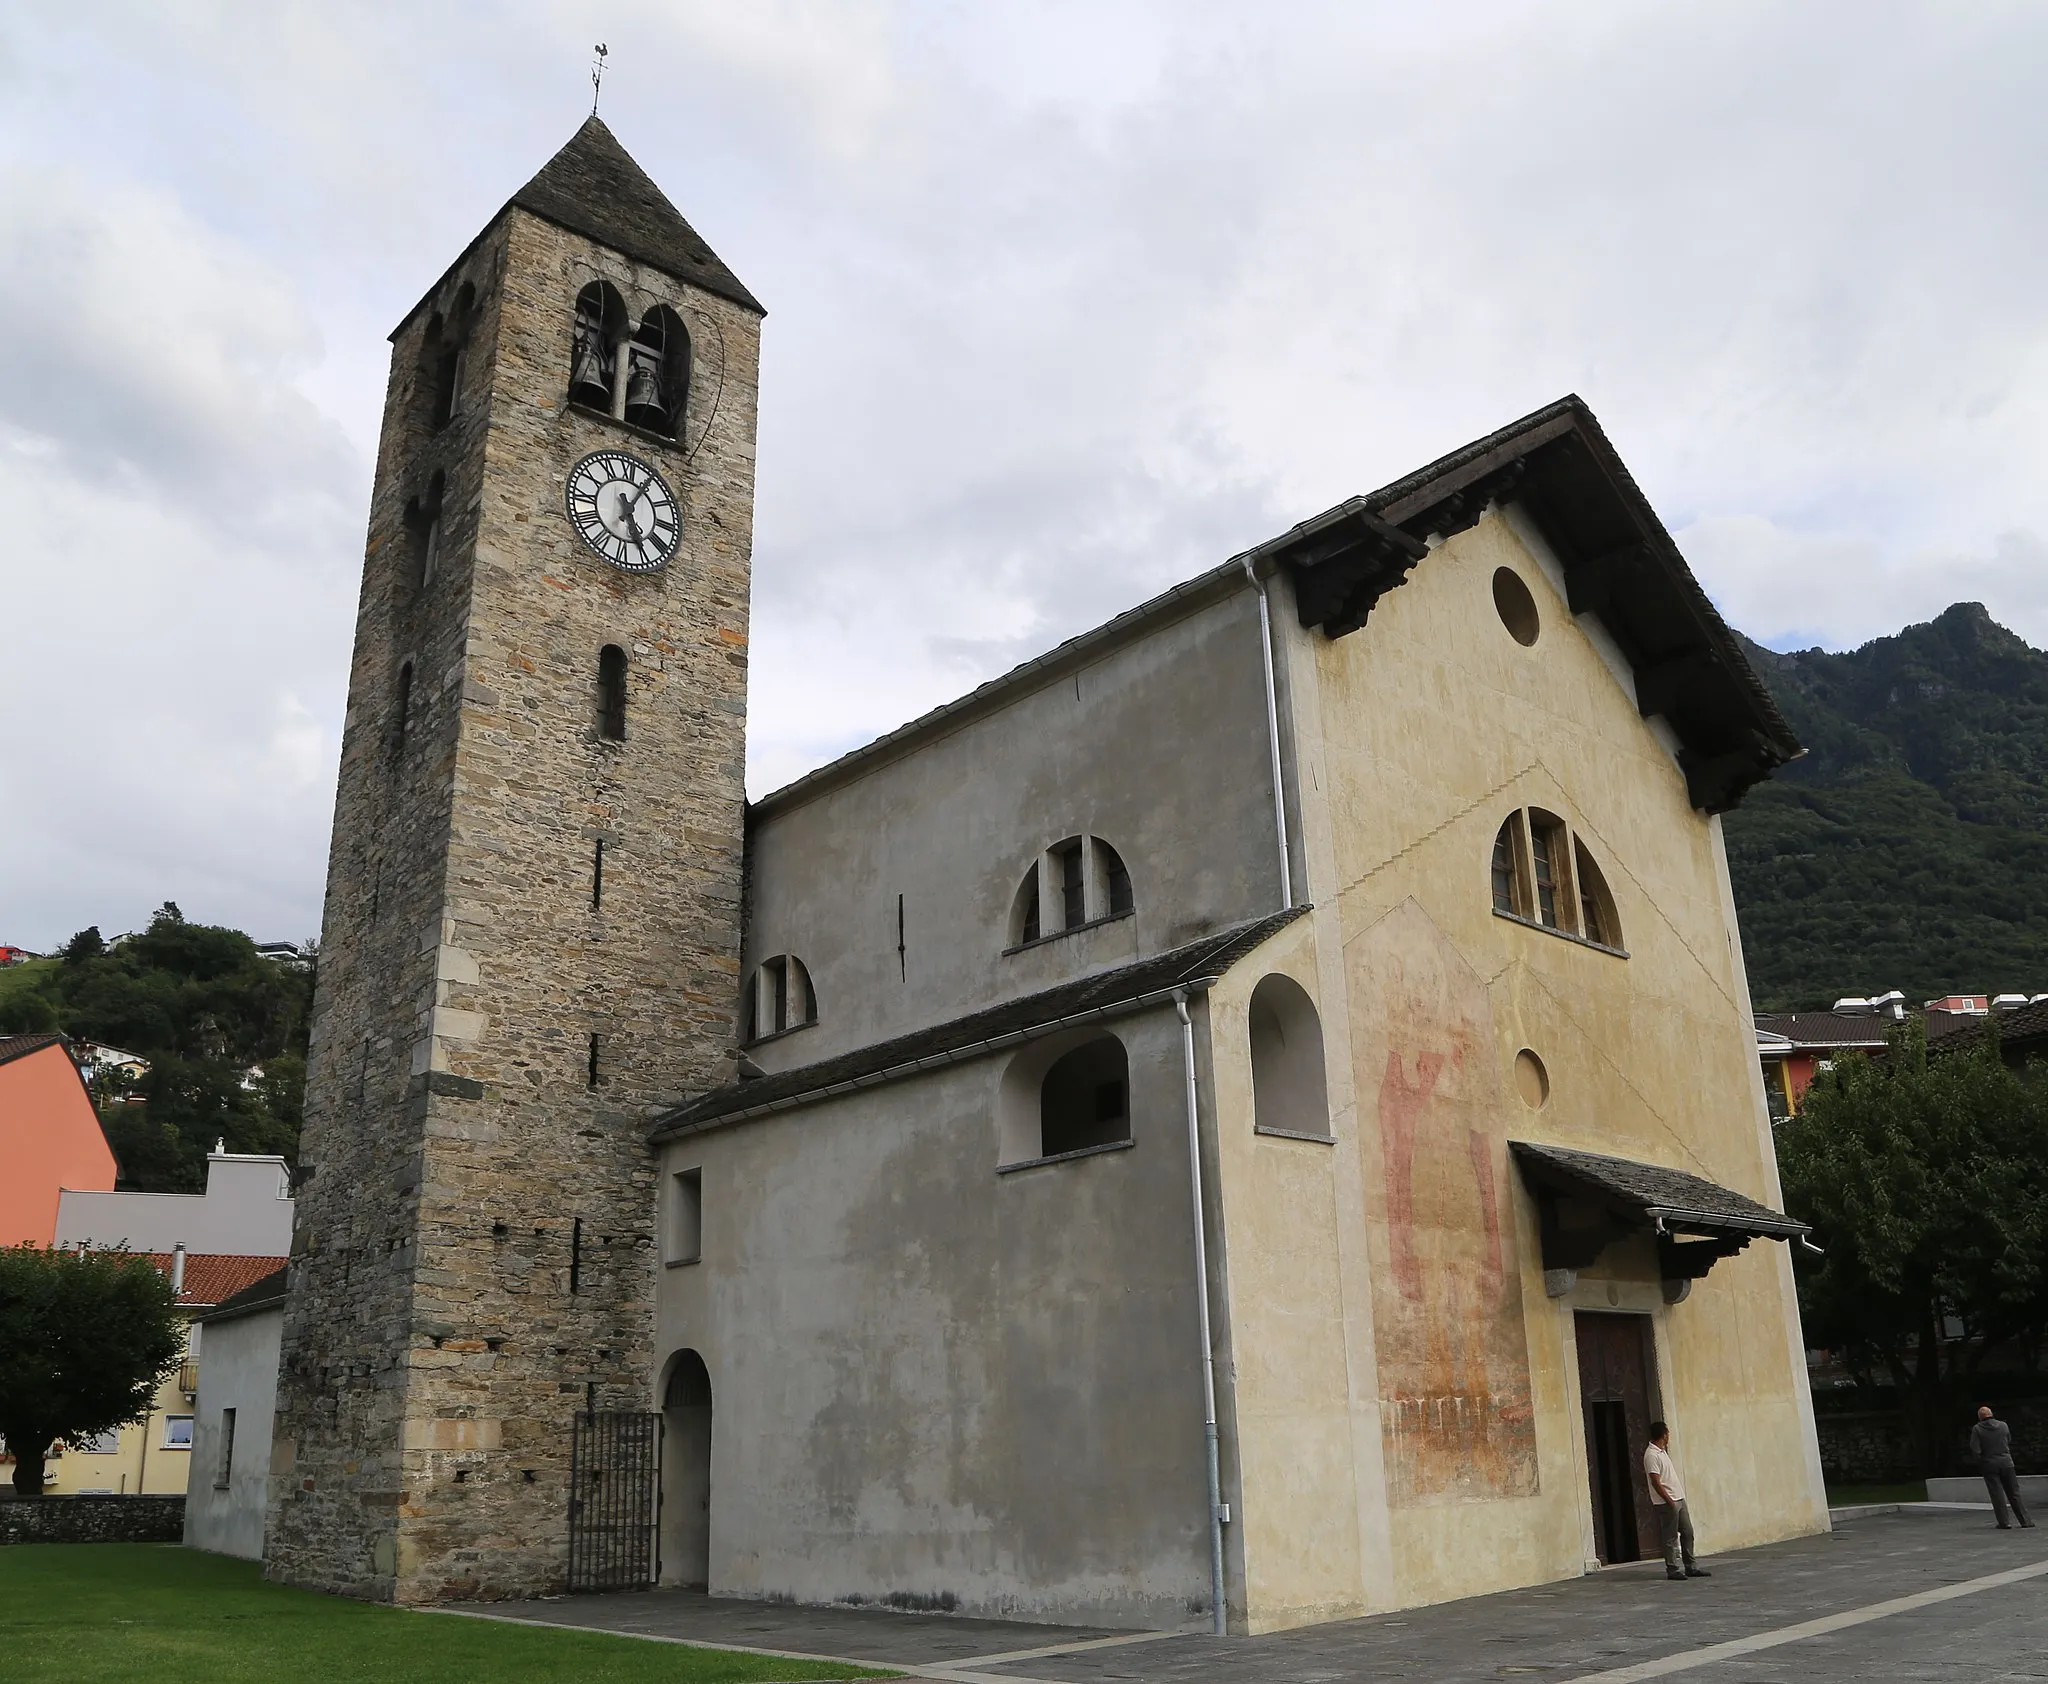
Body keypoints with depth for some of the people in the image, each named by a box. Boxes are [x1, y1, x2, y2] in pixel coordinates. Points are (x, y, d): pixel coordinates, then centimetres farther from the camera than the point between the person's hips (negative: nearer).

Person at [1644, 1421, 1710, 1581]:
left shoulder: (1662, 1452, 14)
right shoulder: (1651, 1455, -17)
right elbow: (1656, 1482, -20)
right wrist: (1669, 1502, -20)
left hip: (1678, 1499, 9)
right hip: (1666, 1503, -9)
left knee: (1687, 1533, 11)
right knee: (1670, 1538, -2)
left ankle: (1691, 1567, 18)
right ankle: (1673, 1569, 5)